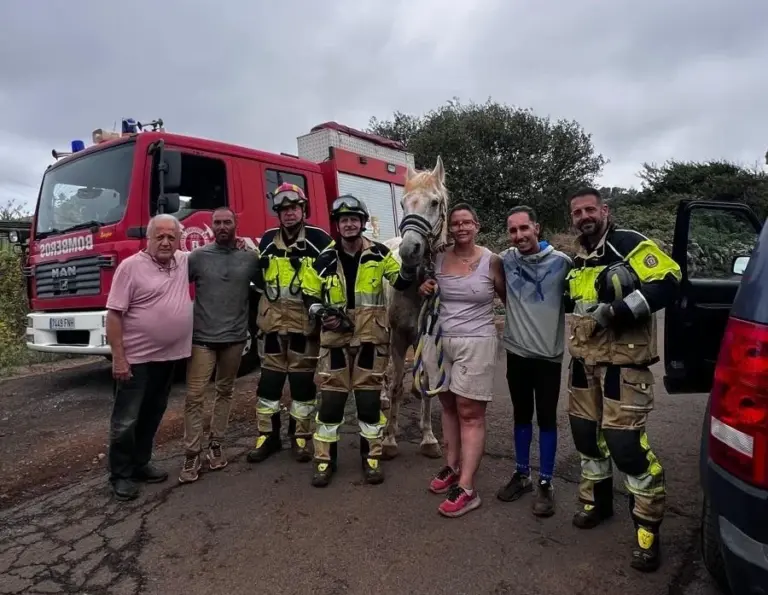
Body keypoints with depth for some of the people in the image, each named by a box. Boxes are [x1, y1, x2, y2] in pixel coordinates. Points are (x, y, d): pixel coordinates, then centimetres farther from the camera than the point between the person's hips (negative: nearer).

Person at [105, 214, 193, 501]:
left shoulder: (184, 262, 6)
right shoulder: (131, 266, -11)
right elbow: (114, 315, -13)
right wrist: (118, 358, -17)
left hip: (169, 356, 6)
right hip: (137, 359, -6)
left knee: (152, 415, 18)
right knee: (126, 419, 3)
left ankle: (140, 464, 32)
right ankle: (121, 475, 18)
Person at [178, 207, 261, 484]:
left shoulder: (251, 258, 1)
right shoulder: (197, 256, -2)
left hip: (235, 337, 2)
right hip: (202, 337, -2)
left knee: (225, 392, 12)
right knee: (195, 396, -4)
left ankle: (215, 445, 25)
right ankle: (192, 454, 5)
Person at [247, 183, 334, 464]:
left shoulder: (319, 240, -4)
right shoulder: (267, 240, 9)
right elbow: (257, 276, 22)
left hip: (305, 322, -3)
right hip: (272, 321, 4)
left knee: (303, 380, 5)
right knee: (270, 378, 9)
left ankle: (301, 437, 19)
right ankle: (268, 435, 22)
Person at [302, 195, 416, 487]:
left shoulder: (379, 253, 0)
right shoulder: (325, 260, -1)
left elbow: (401, 282, 2)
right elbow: (309, 296, 8)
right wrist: (322, 314, -11)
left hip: (370, 337, 0)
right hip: (335, 338, 0)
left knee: (370, 400, 7)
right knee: (330, 399, 4)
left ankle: (371, 457, 23)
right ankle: (325, 459, 19)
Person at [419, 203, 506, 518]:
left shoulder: (491, 261, -6)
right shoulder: (439, 259, 5)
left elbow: (509, 299, 3)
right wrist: (425, 290, -2)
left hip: (476, 343, -4)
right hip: (440, 340, 4)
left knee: (470, 414, -1)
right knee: (449, 407, 14)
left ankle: (467, 489, 3)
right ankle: (451, 467, 30)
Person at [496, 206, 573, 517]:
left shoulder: (561, 261, -10)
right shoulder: (505, 259, -3)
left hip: (549, 354, -2)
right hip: (516, 352, 3)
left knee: (546, 419, 7)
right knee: (522, 416, 16)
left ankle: (545, 483, 22)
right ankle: (521, 474, 32)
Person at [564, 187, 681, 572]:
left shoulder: (629, 244, -9)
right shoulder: (578, 261, 15)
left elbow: (668, 281, -20)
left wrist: (620, 310, -26)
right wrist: (574, 341, 13)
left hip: (622, 363, -8)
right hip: (584, 362, 8)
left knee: (626, 443, -8)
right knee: (585, 432, 15)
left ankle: (648, 529, 10)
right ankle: (597, 500, 37)